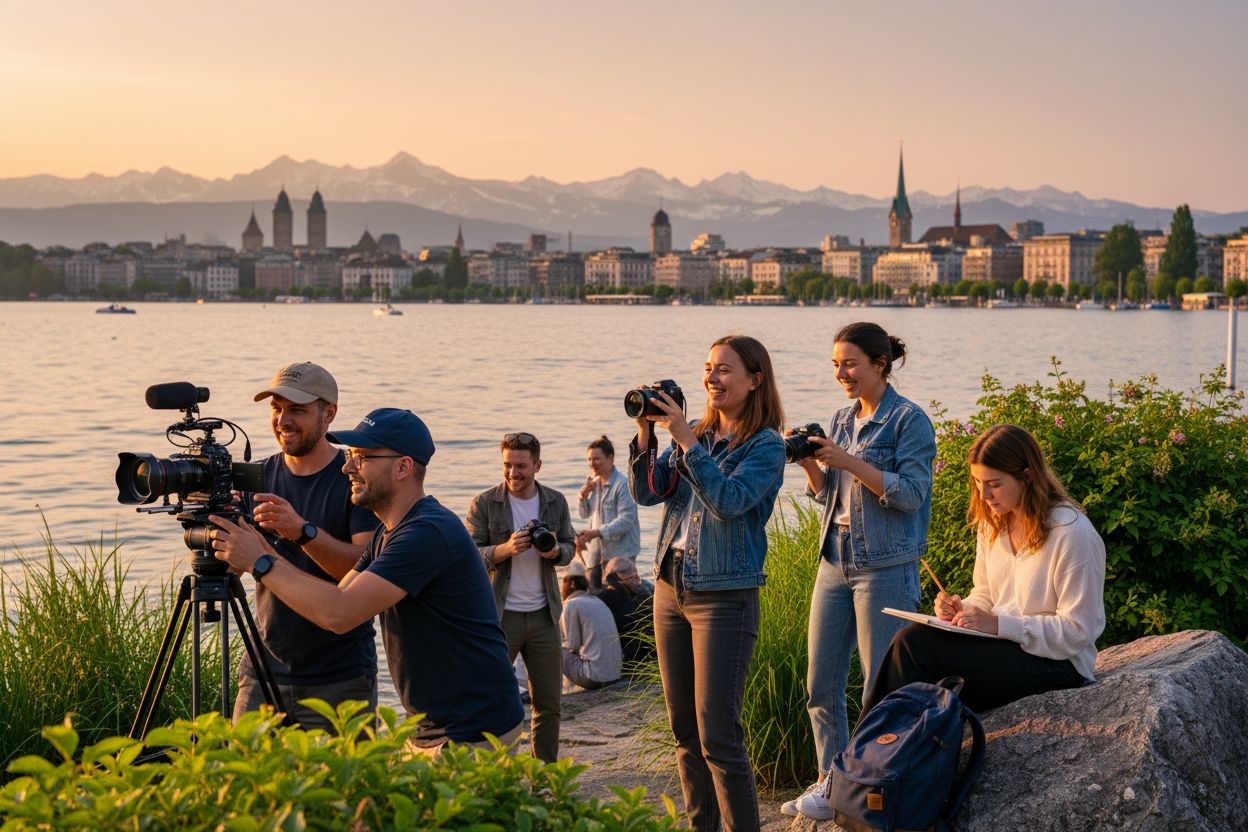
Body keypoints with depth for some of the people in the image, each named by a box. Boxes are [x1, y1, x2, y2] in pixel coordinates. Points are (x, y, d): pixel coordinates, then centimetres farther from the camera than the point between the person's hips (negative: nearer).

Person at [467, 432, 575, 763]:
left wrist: (556, 551, -10)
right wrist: (506, 549, -24)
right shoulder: (484, 504, -4)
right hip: (498, 615, -3)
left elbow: (569, 545, 14)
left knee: (549, 701, 8)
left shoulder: (556, 502, 7)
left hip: (543, 614, 4)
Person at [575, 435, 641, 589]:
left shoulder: (623, 484, -14)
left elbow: (626, 520, -21)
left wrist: (595, 532, -27)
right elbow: (584, 514, 19)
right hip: (595, 552, 8)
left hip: (619, 553, -8)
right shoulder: (594, 482, 12)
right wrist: (584, 494, -1)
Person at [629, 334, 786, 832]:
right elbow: (647, 492, 4)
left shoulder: (766, 445, -7)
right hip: (671, 590, 7)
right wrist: (645, 432, -8)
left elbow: (729, 500, -22)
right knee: (684, 731, 13)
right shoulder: (697, 433, 11)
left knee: (718, 736, -9)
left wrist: (686, 441, -23)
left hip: (726, 598, -7)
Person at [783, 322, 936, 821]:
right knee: (821, 684, 9)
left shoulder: (909, 420, -8)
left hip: (886, 568, -7)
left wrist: (850, 461, -20)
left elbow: (910, 493, -16)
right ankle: (830, 784, 21)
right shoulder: (842, 419, 13)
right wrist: (808, 462, -1)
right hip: (835, 561, 7)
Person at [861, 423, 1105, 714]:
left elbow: (1076, 631, -16)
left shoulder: (1072, 532, -16)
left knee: (915, 646, -24)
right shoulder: (992, 522, 8)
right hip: (1002, 645, 7)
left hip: (1056, 663, -7)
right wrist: (962, 608, -5)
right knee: (910, 639, -22)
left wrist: (999, 624, -23)